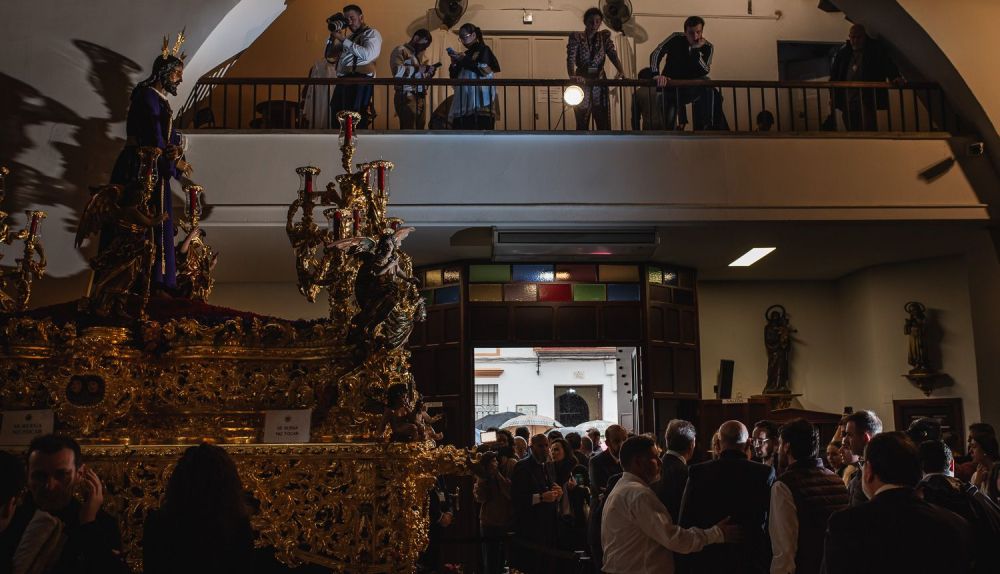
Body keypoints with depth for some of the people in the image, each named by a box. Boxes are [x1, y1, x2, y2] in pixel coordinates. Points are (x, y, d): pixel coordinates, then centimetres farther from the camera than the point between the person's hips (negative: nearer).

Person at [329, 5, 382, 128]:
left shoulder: (372, 33, 5)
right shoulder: (350, 37, 29)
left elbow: (367, 54, -15)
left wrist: (343, 40, -11)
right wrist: (333, 36, 15)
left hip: (360, 81, -8)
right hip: (343, 81, 8)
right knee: (337, 121, 6)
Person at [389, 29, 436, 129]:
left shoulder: (423, 53, 23)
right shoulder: (400, 51, -2)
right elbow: (398, 72, -20)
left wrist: (430, 72, 3)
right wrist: (418, 70, -14)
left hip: (421, 97, 8)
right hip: (407, 97, -8)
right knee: (408, 133, -11)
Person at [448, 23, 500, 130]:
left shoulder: (484, 50, 4)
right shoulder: (466, 54, 21)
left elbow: (483, 70, -12)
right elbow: (454, 77, 20)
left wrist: (464, 59, -8)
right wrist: (454, 63, 1)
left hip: (480, 101, -6)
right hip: (464, 101, 6)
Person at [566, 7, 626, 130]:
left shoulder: (604, 37, 8)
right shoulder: (576, 37, 0)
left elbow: (613, 55, -5)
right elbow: (570, 59, -14)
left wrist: (621, 72, -26)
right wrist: (572, 76, -35)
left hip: (600, 86, 2)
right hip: (582, 84, -2)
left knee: (605, 127, -4)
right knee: (582, 127, 0)